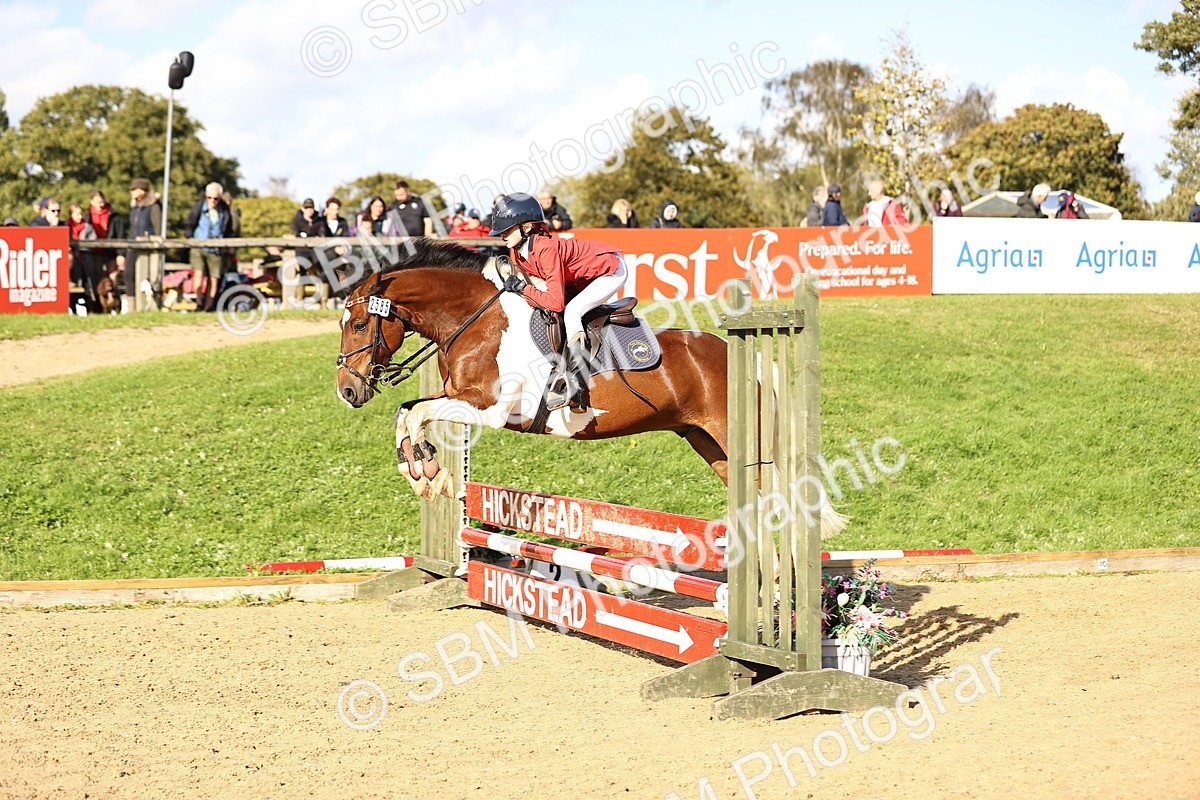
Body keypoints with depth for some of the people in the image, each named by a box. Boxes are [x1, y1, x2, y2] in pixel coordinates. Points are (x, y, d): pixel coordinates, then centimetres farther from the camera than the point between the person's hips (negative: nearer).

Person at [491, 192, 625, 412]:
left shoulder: (546, 249, -33)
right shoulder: (517, 251, -6)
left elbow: (556, 301, -35)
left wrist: (523, 288, -29)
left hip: (611, 270, -10)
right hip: (584, 277, 10)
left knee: (571, 311, -23)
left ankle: (572, 386, -26)